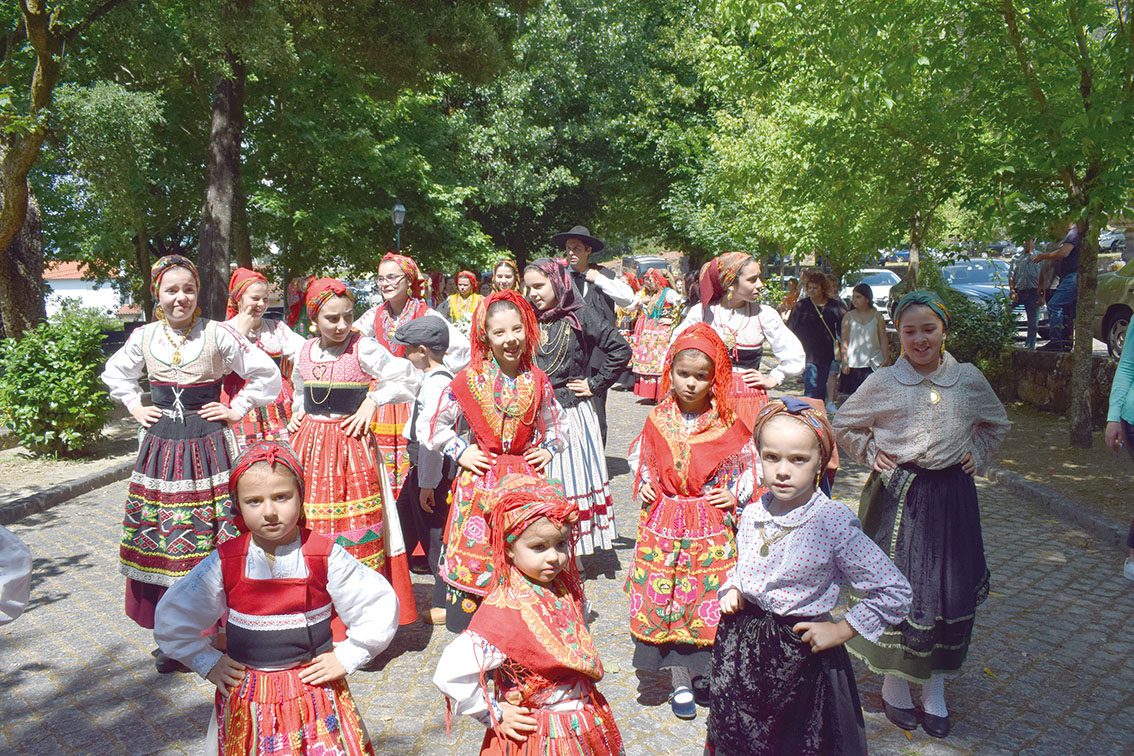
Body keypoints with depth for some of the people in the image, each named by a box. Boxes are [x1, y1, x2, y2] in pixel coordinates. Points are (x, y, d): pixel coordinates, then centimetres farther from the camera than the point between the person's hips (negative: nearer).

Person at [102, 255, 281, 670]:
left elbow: (268, 374, 0)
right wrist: (135, 407, 13)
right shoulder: (144, 337, 5)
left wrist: (237, 409, -2)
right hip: (161, 448, 3)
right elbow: (114, 372, 25)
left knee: (216, 540, -2)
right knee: (162, 538, 6)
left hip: (209, 446, -3)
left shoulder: (217, 334, -5)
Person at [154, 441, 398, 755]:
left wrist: (345, 658, -7)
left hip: (315, 692, -1)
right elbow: (171, 618, 6)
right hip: (247, 703, 1)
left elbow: (381, 606, -5)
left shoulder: (325, 556, -12)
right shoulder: (225, 563, -8)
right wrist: (208, 664, 2)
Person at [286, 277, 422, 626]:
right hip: (309, 444, 5)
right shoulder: (305, 352, 7)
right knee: (307, 526, 9)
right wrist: (297, 413, 9)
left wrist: (373, 400, -10)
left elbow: (410, 379, -6)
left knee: (357, 529, -3)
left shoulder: (364, 349, -8)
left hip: (352, 444, -5)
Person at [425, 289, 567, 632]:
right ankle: (467, 619, 16)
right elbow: (438, 422, 4)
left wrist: (549, 450, 4)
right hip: (481, 480, -2)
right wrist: (460, 452, -4)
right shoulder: (469, 379, -5)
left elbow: (558, 422, 18)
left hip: (526, 476, 2)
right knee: (476, 547, 1)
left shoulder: (537, 380, 2)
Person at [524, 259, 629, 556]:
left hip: (573, 413, -3)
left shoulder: (580, 316, -6)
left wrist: (595, 384, -7)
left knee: (573, 474, 4)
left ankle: (577, 548, 14)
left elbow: (620, 350, -8)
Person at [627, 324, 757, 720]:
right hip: (664, 521, 2)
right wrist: (643, 485, 2)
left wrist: (737, 496, -5)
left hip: (711, 526, -1)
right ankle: (680, 682, 18)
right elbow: (639, 456, 16)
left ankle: (702, 671, 25)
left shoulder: (726, 424, -6)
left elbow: (749, 462, 6)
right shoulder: (658, 419, 0)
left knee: (707, 598, 4)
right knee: (664, 600, 4)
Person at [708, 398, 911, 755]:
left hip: (801, 656, -4)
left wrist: (840, 630, -13)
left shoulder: (833, 522, -19)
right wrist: (731, 591, -1)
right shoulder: (753, 514, -2)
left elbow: (894, 592, -15)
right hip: (741, 644, 5)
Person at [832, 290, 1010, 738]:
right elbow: (844, 425, 9)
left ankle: (935, 688, 26)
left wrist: (977, 454, 7)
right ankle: (894, 681, 23)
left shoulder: (969, 379, 2)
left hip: (952, 495, 3)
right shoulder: (882, 383, -4)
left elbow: (997, 423, 20)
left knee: (950, 588, 8)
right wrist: (870, 455, -2)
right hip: (898, 495, -2)